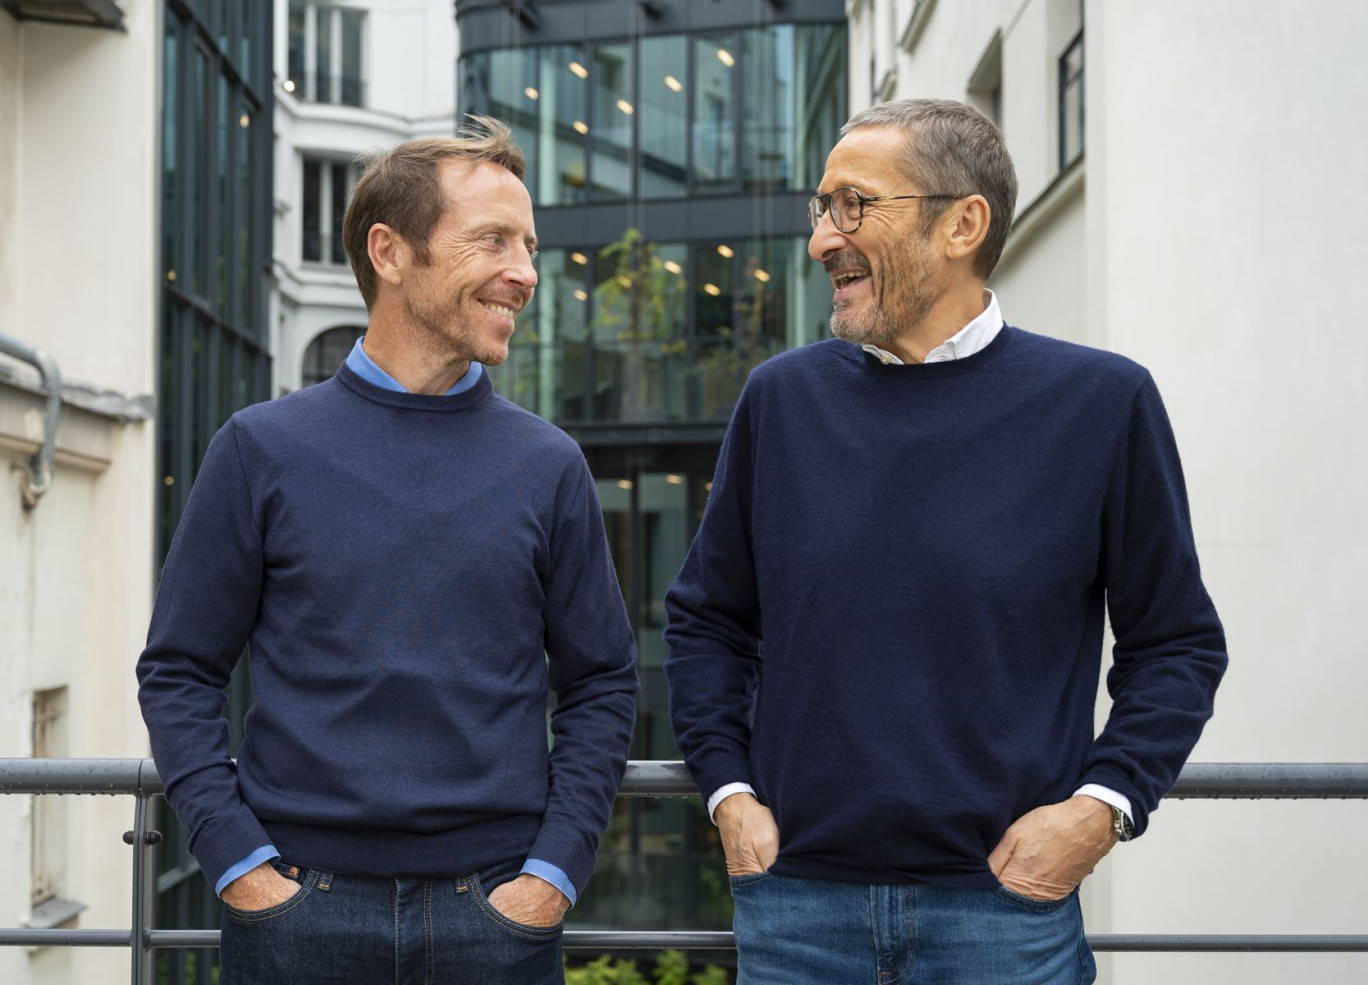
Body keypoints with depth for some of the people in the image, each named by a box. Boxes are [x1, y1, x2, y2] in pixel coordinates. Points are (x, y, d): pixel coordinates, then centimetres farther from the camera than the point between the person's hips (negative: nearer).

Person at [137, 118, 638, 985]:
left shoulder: (548, 466, 4)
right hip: (300, 908, -1)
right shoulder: (262, 449, 1)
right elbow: (180, 674, 3)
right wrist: (238, 863, -6)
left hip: (495, 912, 1)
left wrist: (554, 871, -3)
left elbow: (602, 685, 7)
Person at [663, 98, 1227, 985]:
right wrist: (729, 789, 2)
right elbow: (707, 619, 14)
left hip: (1006, 903, -2)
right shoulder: (782, 398, 5)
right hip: (796, 897, 2)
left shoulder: (1100, 401, -2)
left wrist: (1103, 804, -9)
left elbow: (1177, 644, 4)